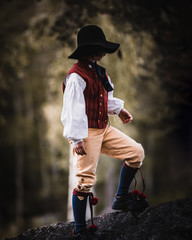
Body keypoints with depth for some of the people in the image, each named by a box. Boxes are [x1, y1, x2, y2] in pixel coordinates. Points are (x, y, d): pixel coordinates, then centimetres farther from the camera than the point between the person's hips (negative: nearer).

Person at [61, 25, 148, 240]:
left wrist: (118, 109, 16)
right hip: (87, 134, -9)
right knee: (85, 180, -6)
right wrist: (77, 139, -24)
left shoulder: (99, 72, 10)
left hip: (104, 129, 9)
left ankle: (121, 198, 21)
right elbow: (73, 109, -22)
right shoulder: (77, 76, -19)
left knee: (136, 152, 6)